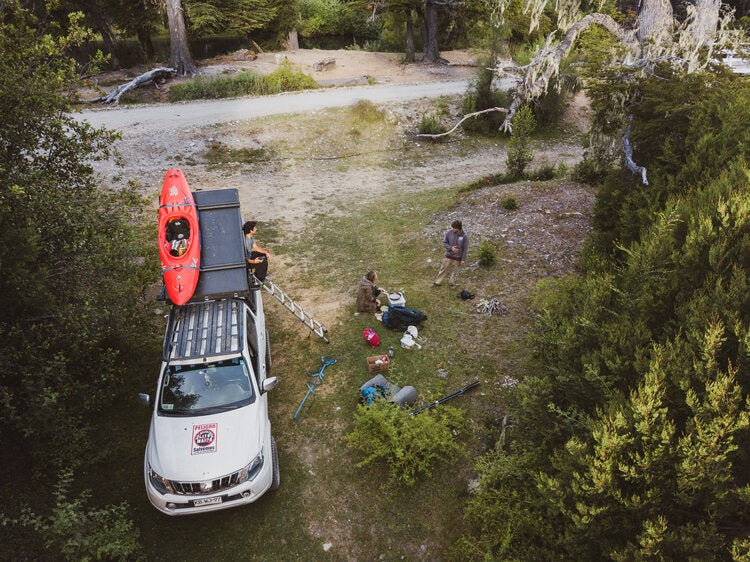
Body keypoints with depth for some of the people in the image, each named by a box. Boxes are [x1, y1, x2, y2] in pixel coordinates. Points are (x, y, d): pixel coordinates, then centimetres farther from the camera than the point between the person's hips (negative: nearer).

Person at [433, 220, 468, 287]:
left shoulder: (464, 236, -15)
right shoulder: (448, 233, -13)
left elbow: (465, 248, -7)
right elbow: (444, 242, -2)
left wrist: (463, 259, -7)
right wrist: (451, 248, -19)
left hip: (457, 257, -1)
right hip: (448, 256, 1)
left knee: (454, 271, 14)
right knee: (443, 269, 10)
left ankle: (451, 283, 32)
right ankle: (437, 282, 22)